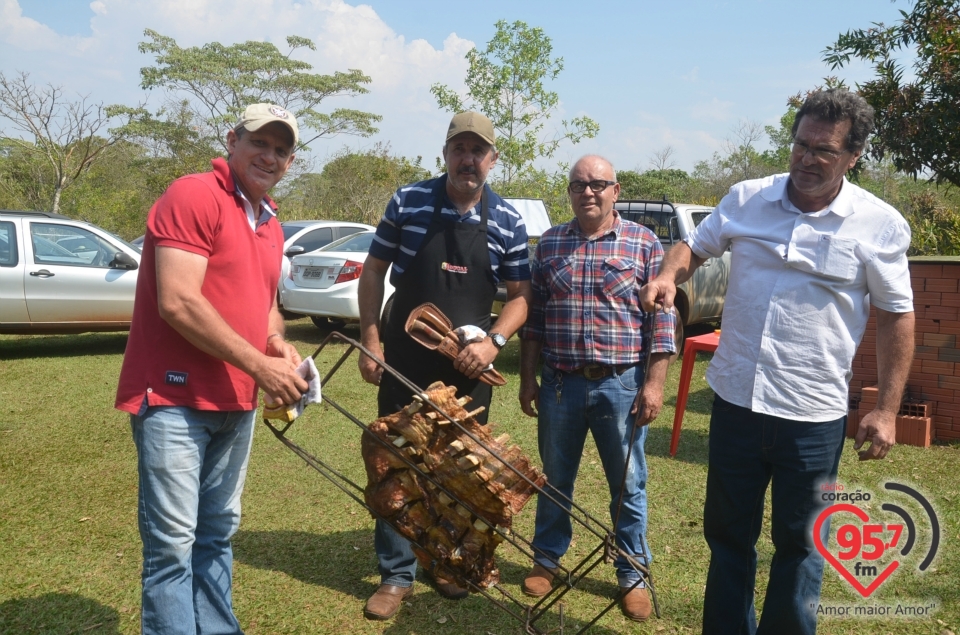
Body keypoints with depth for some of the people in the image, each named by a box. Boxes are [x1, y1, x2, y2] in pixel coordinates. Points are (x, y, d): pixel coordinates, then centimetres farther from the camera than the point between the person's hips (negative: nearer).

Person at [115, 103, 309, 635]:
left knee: (217, 533, 18)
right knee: (172, 543, -3)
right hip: (174, 397, -8)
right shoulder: (194, 196, -12)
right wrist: (259, 365, -18)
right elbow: (178, 303, -22)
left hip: (236, 401, 9)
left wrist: (279, 345, 3)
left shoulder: (270, 223, 14)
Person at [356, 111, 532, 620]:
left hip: (468, 364, 1)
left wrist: (493, 342, -14)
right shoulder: (408, 201, -4)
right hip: (404, 360, -1)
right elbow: (373, 272, 2)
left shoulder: (508, 220, -1)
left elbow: (520, 294, 3)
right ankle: (396, 574, 20)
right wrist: (370, 341, -5)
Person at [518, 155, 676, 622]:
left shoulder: (644, 243, -1)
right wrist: (528, 377, 5)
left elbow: (662, 318, -3)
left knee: (628, 485, 8)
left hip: (621, 384, -2)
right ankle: (547, 559, 33)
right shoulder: (549, 244, 6)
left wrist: (655, 383, -9)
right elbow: (533, 317, 8)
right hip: (559, 382, 2)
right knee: (554, 478, 15)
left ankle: (632, 574, 24)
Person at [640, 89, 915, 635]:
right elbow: (696, 246, 14)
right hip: (736, 400, 3)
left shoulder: (881, 225, -6)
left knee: (800, 544, 13)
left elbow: (897, 317, -1)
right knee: (728, 533, 17)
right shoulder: (746, 199, 0)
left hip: (815, 413, -3)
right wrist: (668, 277, -9)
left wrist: (888, 411, -3)